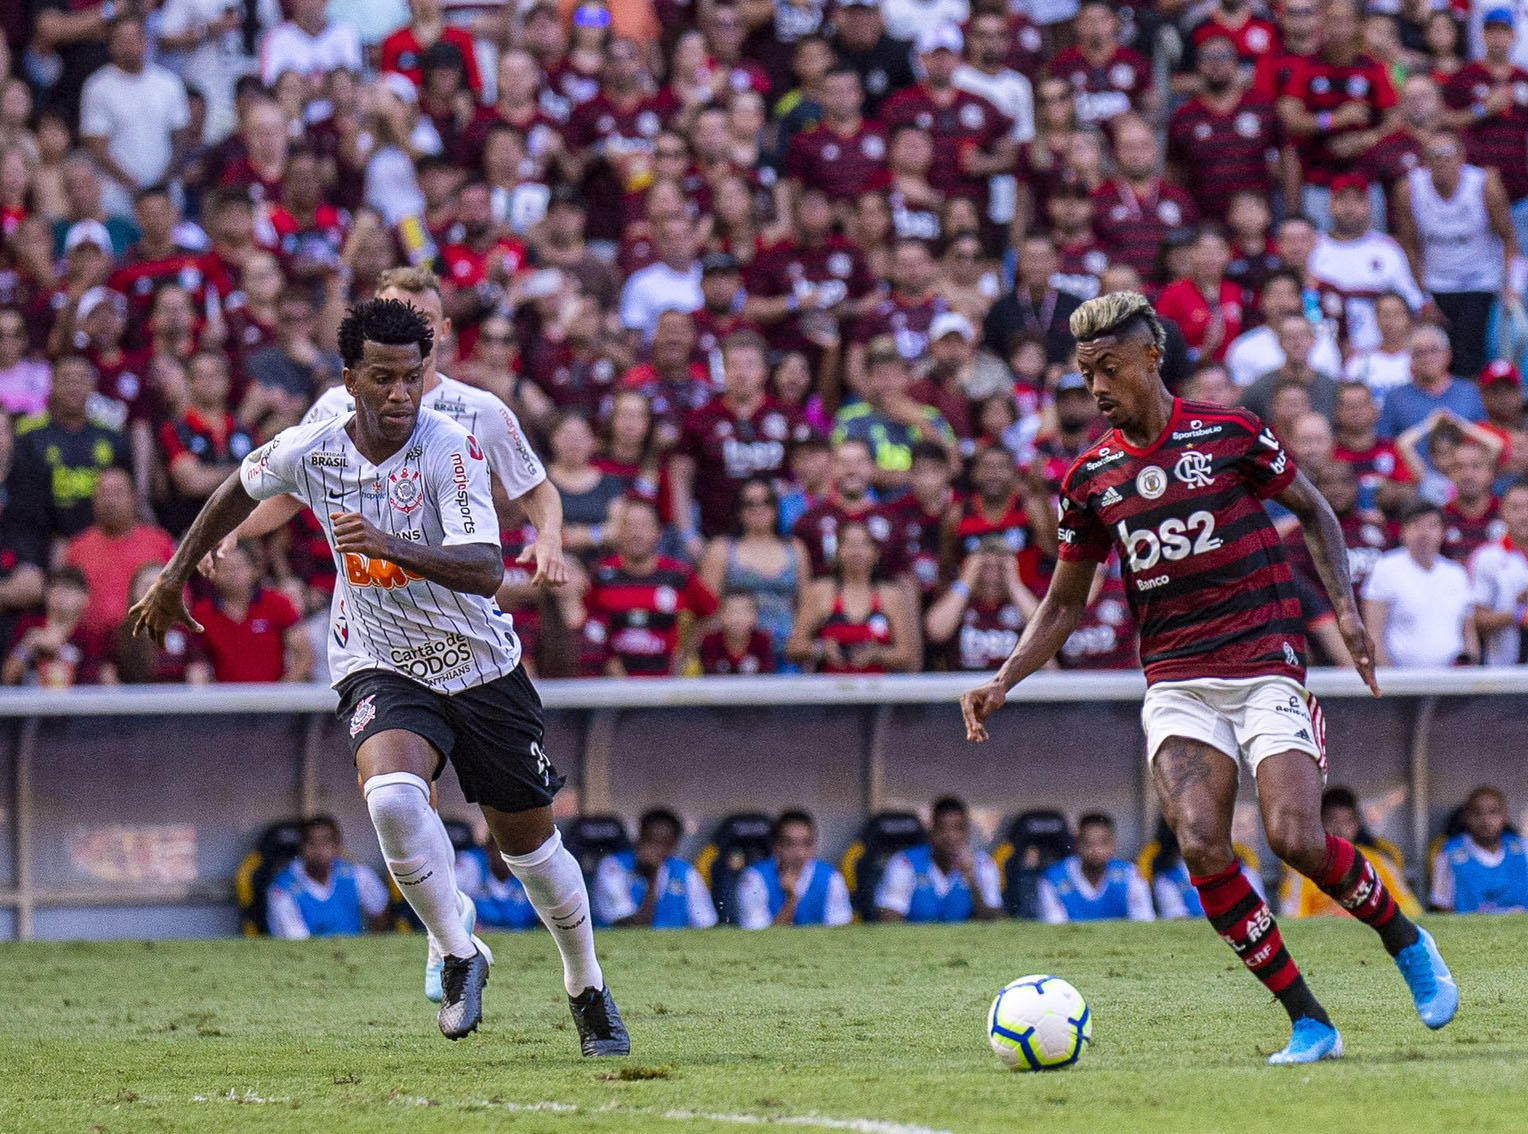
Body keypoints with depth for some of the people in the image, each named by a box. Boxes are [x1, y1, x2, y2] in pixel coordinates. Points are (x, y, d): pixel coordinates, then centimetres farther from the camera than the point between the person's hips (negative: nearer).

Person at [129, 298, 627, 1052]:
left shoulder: (451, 447, -20)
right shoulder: (309, 451, -11)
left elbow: (485, 570, -31)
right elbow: (240, 490, 13)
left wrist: (388, 546, -45)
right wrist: (176, 578, 24)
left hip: (481, 665, -1)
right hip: (381, 670, 1)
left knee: (530, 843, 10)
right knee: (391, 794, -31)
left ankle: (587, 991, 35)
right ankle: (458, 956, -13)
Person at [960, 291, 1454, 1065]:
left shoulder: (1228, 433, -1)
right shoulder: (1090, 477, 8)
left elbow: (1313, 512, 11)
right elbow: (1064, 603, 16)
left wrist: (1345, 608, -2)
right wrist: (1002, 683, 4)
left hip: (1265, 662, -3)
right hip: (1176, 684, 3)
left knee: (1294, 836, -19)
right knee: (1201, 849, -18)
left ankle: (1405, 939, 12)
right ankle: (1310, 1025, -8)